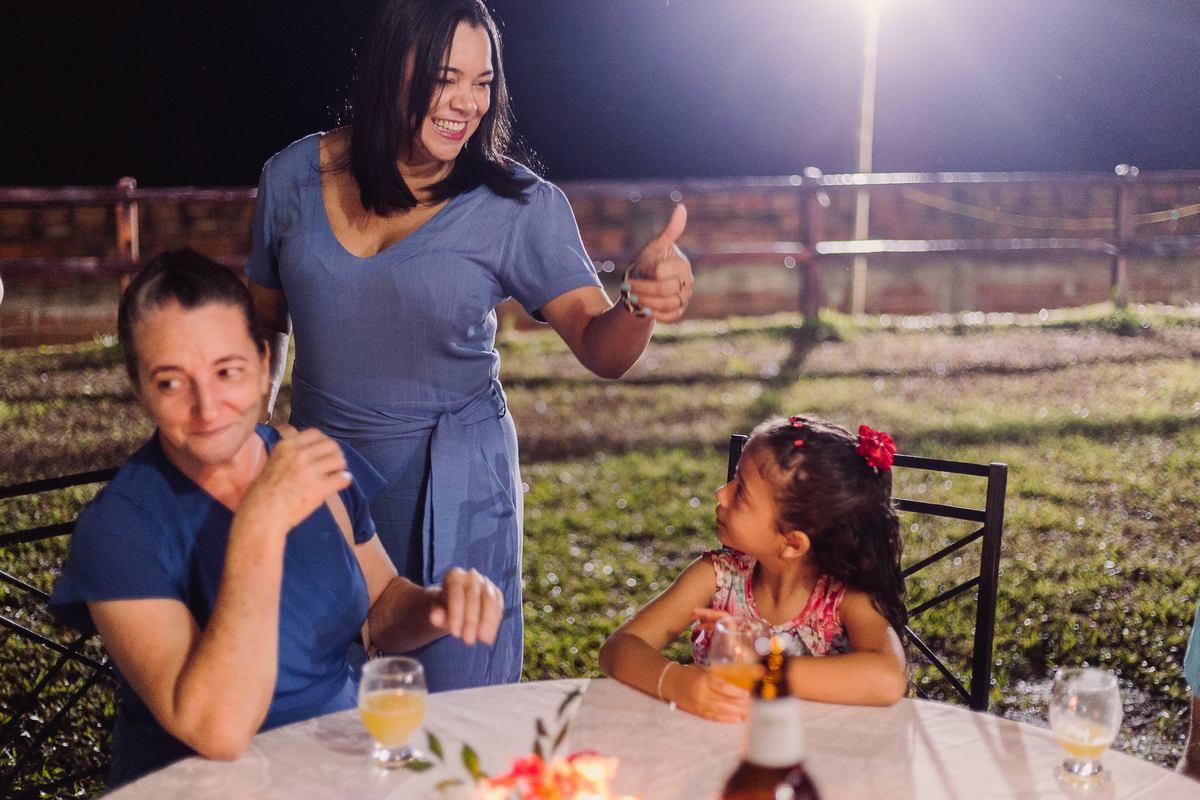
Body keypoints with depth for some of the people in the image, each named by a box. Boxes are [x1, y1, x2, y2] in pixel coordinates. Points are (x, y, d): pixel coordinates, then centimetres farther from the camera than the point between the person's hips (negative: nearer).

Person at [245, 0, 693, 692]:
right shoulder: (293, 178, 0)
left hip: (454, 491, -2)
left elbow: (599, 348, -14)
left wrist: (642, 304, -36)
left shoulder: (519, 207, -8)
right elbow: (265, 319, 13)